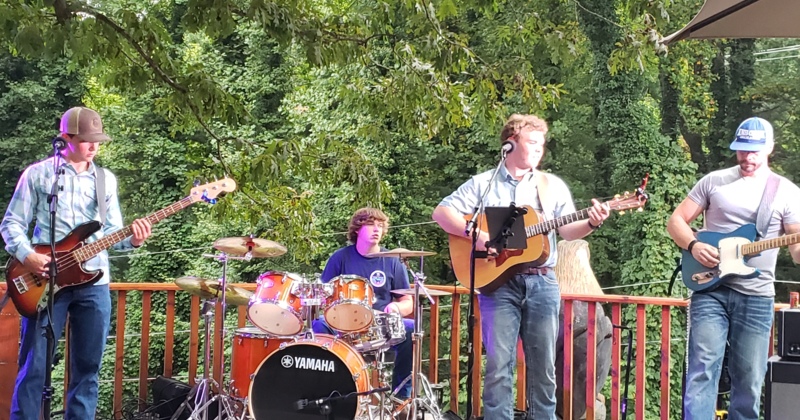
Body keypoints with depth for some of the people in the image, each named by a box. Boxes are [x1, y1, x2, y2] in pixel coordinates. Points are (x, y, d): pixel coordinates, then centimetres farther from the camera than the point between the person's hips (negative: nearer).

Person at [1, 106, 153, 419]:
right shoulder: (37, 174, 2)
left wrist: (132, 240, -11)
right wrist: (27, 256, -14)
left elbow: (112, 232, 11)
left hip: (94, 283, 3)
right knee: (34, 366, -2)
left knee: (88, 366, 7)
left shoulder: (106, 180, 12)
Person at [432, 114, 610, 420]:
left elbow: (568, 231, 5)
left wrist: (591, 223, -16)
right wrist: (475, 233, -17)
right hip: (498, 281, -2)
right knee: (499, 365, -2)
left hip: (542, 283, 3)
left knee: (543, 365, 7)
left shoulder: (554, 185, 11)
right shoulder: (483, 183, 4)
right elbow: (441, 212, -2)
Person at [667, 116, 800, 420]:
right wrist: (693, 246, -11)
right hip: (711, 289, -1)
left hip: (757, 297, 1)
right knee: (702, 369, -8)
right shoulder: (714, 181, 7)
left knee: (749, 381, 5)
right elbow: (676, 220, 8)